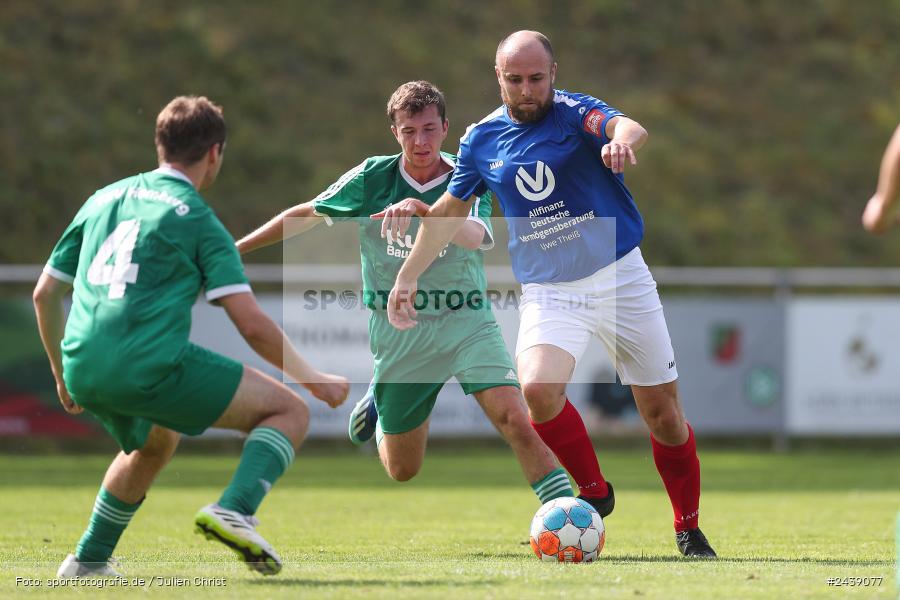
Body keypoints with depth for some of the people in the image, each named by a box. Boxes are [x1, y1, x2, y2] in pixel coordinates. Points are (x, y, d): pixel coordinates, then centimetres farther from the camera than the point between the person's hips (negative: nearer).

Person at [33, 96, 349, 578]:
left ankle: (88, 560, 32)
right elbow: (252, 325, -4)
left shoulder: (103, 200, 20)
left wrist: (62, 373, 36)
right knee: (289, 410, 3)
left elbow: (45, 294, 23)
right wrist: (314, 380, 7)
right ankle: (234, 511, -18)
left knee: (154, 443, 37)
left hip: (83, 372, 7)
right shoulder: (197, 221, 3)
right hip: (152, 366, -7)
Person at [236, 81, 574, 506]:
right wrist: (235, 248, 13)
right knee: (402, 470, 10)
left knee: (513, 419, -25)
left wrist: (418, 208, -46)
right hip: (397, 328, 1)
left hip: (466, 322, -1)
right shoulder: (372, 178, -3)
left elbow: (475, 235, -30)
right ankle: (379, 402, 43)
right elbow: (307, 215, 11)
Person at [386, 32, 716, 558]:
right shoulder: (482, 140, 3)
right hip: (548, 292, 2)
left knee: (663, 412, 2)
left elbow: (629, 127, -32)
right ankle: (594, 493, -2)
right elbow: (449, 211, 18)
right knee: (539, 388, -26)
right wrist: (407, 277, 19)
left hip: (621, 277, -2)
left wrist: (622, 140, -56)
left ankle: (689, 528, 24)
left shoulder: (575, 113, -9)